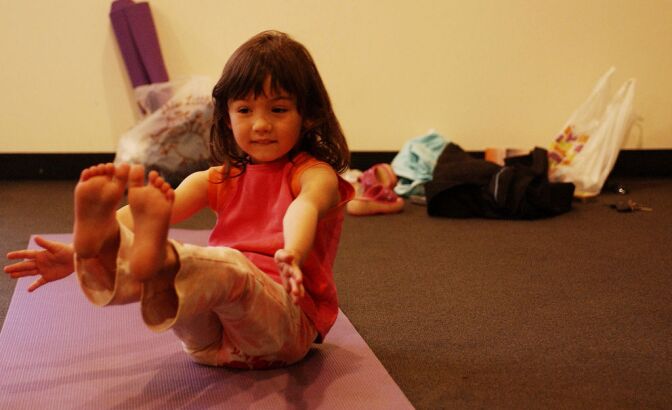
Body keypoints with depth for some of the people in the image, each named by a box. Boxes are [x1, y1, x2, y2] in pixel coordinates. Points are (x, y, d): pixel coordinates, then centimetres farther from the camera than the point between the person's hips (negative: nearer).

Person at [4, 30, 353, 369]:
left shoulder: (315, 174, 4)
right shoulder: (218, 181, 19)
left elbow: (305, 208, -23)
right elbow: (151, 211, 0)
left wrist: (291, 255, -49)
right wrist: (74, 253, -16)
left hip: (285, 323, -4)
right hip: (209, 335, 4)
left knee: (227, 267, -37)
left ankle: (159, 262, -68)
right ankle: (100, 245, -54)